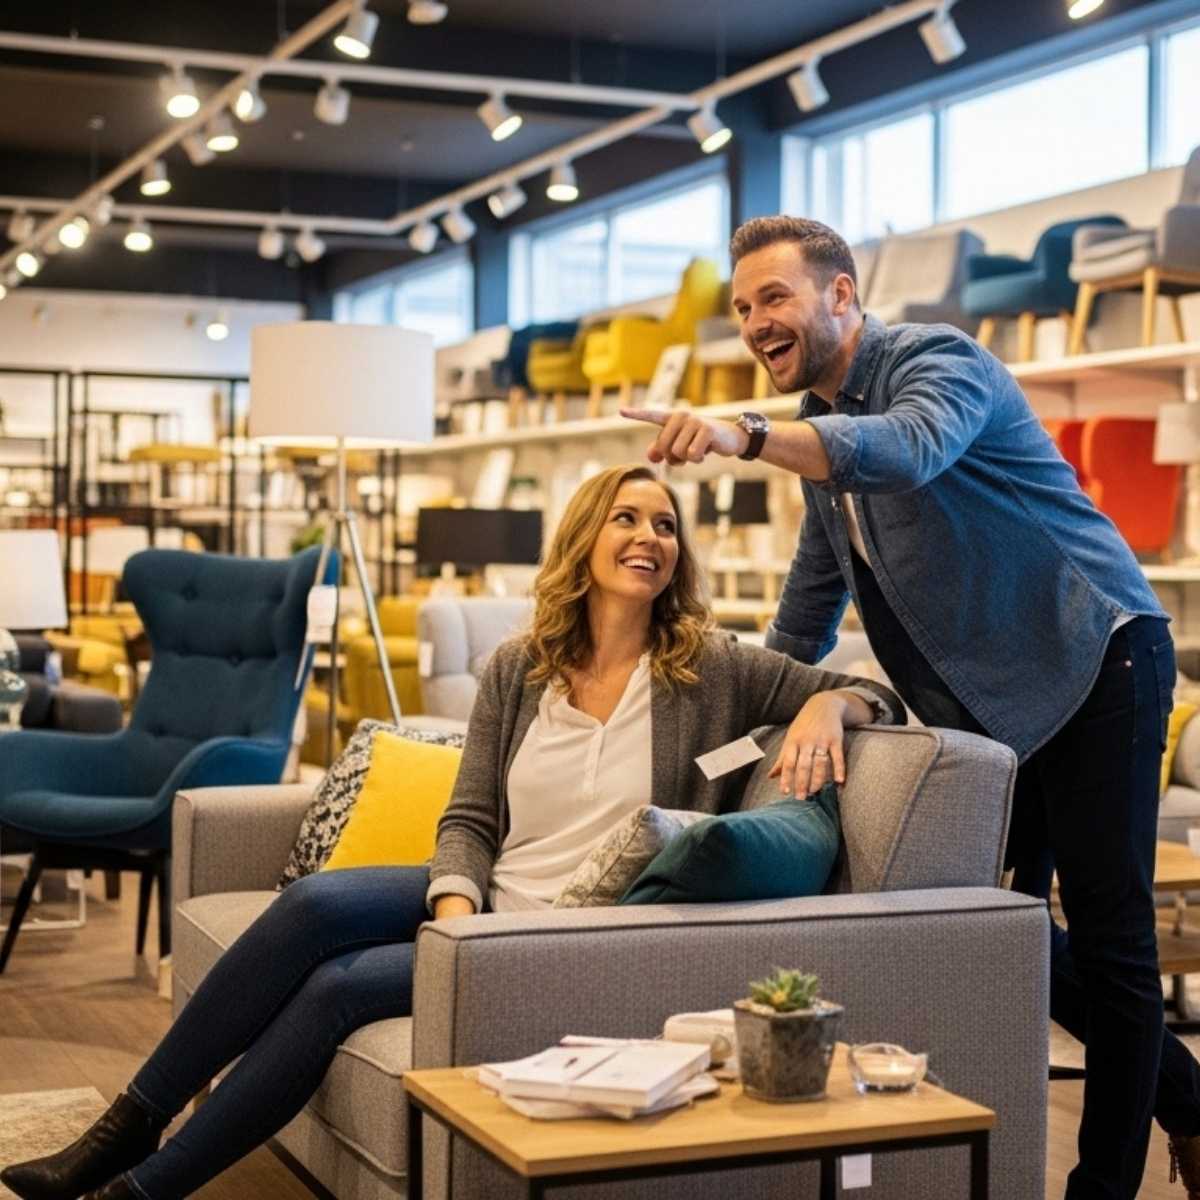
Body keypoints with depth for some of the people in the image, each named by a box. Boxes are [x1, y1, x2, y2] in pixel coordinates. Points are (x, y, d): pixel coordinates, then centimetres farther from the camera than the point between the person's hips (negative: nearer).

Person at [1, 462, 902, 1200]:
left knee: (340, 986, -23)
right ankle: (130, 1127, -15)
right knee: (315, 904, -25)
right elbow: (469, 820, 4)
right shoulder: (518, 670, 7)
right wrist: (455, 907, -16)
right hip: (488, 902, 4)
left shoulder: (712, 670, -2)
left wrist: (827, 705, -23)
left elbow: (875, 694, 0)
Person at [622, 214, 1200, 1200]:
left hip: (1093, 661, -9)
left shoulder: (937, 360, -13)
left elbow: (911, 446, -39)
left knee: (1105, 927, -5)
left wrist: (745, 435, -50)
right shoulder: (824, 430, 13)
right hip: (986, 702, 9)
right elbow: (812, 602, 22)